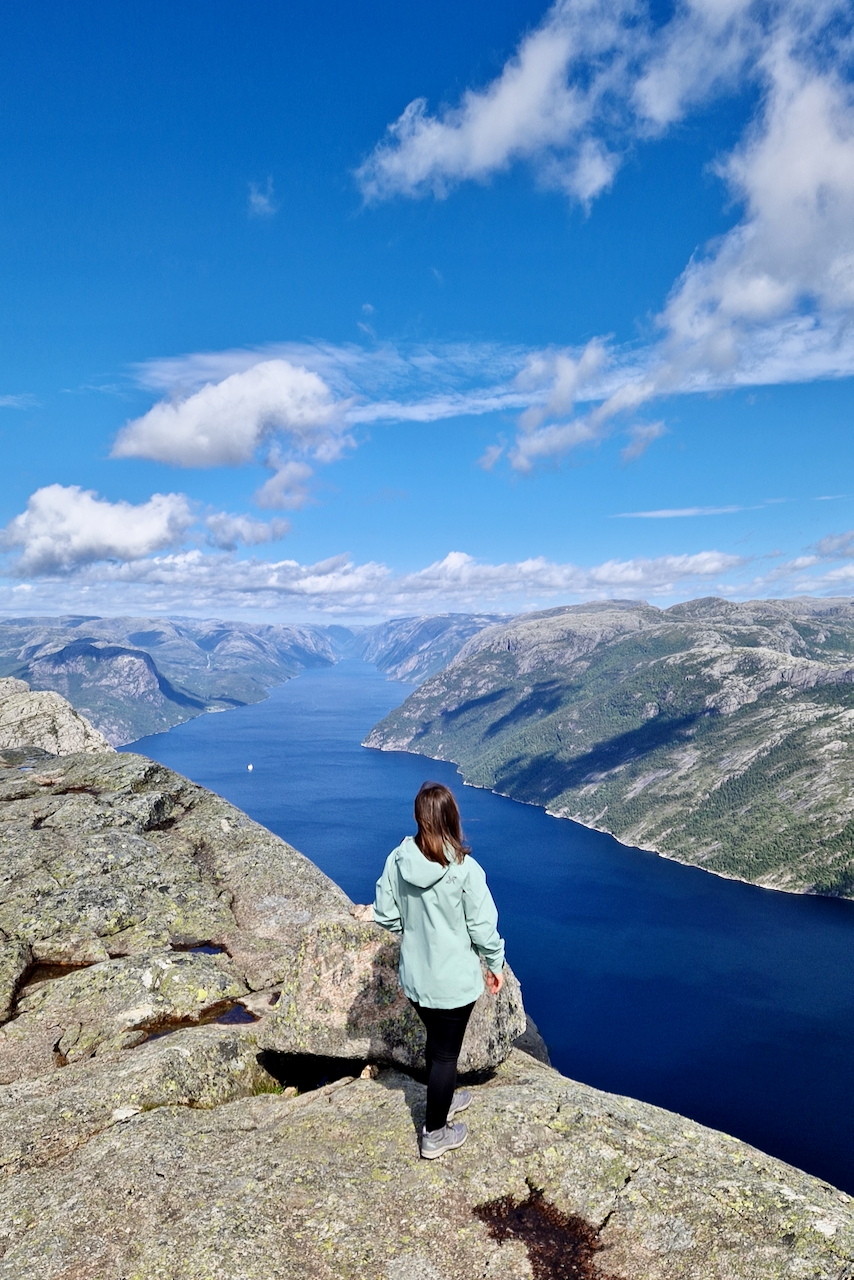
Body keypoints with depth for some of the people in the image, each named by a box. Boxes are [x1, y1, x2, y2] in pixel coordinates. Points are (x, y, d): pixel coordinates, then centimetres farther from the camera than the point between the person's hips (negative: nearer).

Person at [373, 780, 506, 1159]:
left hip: (414, 976, 4)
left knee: (435, 1040, 27)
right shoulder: (465, 869, -24)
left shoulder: (397, 860, -13)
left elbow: (385, 915, -3)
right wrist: (495, 965, 1)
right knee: (446, 1052, 15)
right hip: (454, 980, -4)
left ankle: (443, 1100, 50)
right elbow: (483, 926, -16)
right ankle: (435, 1135, 31)